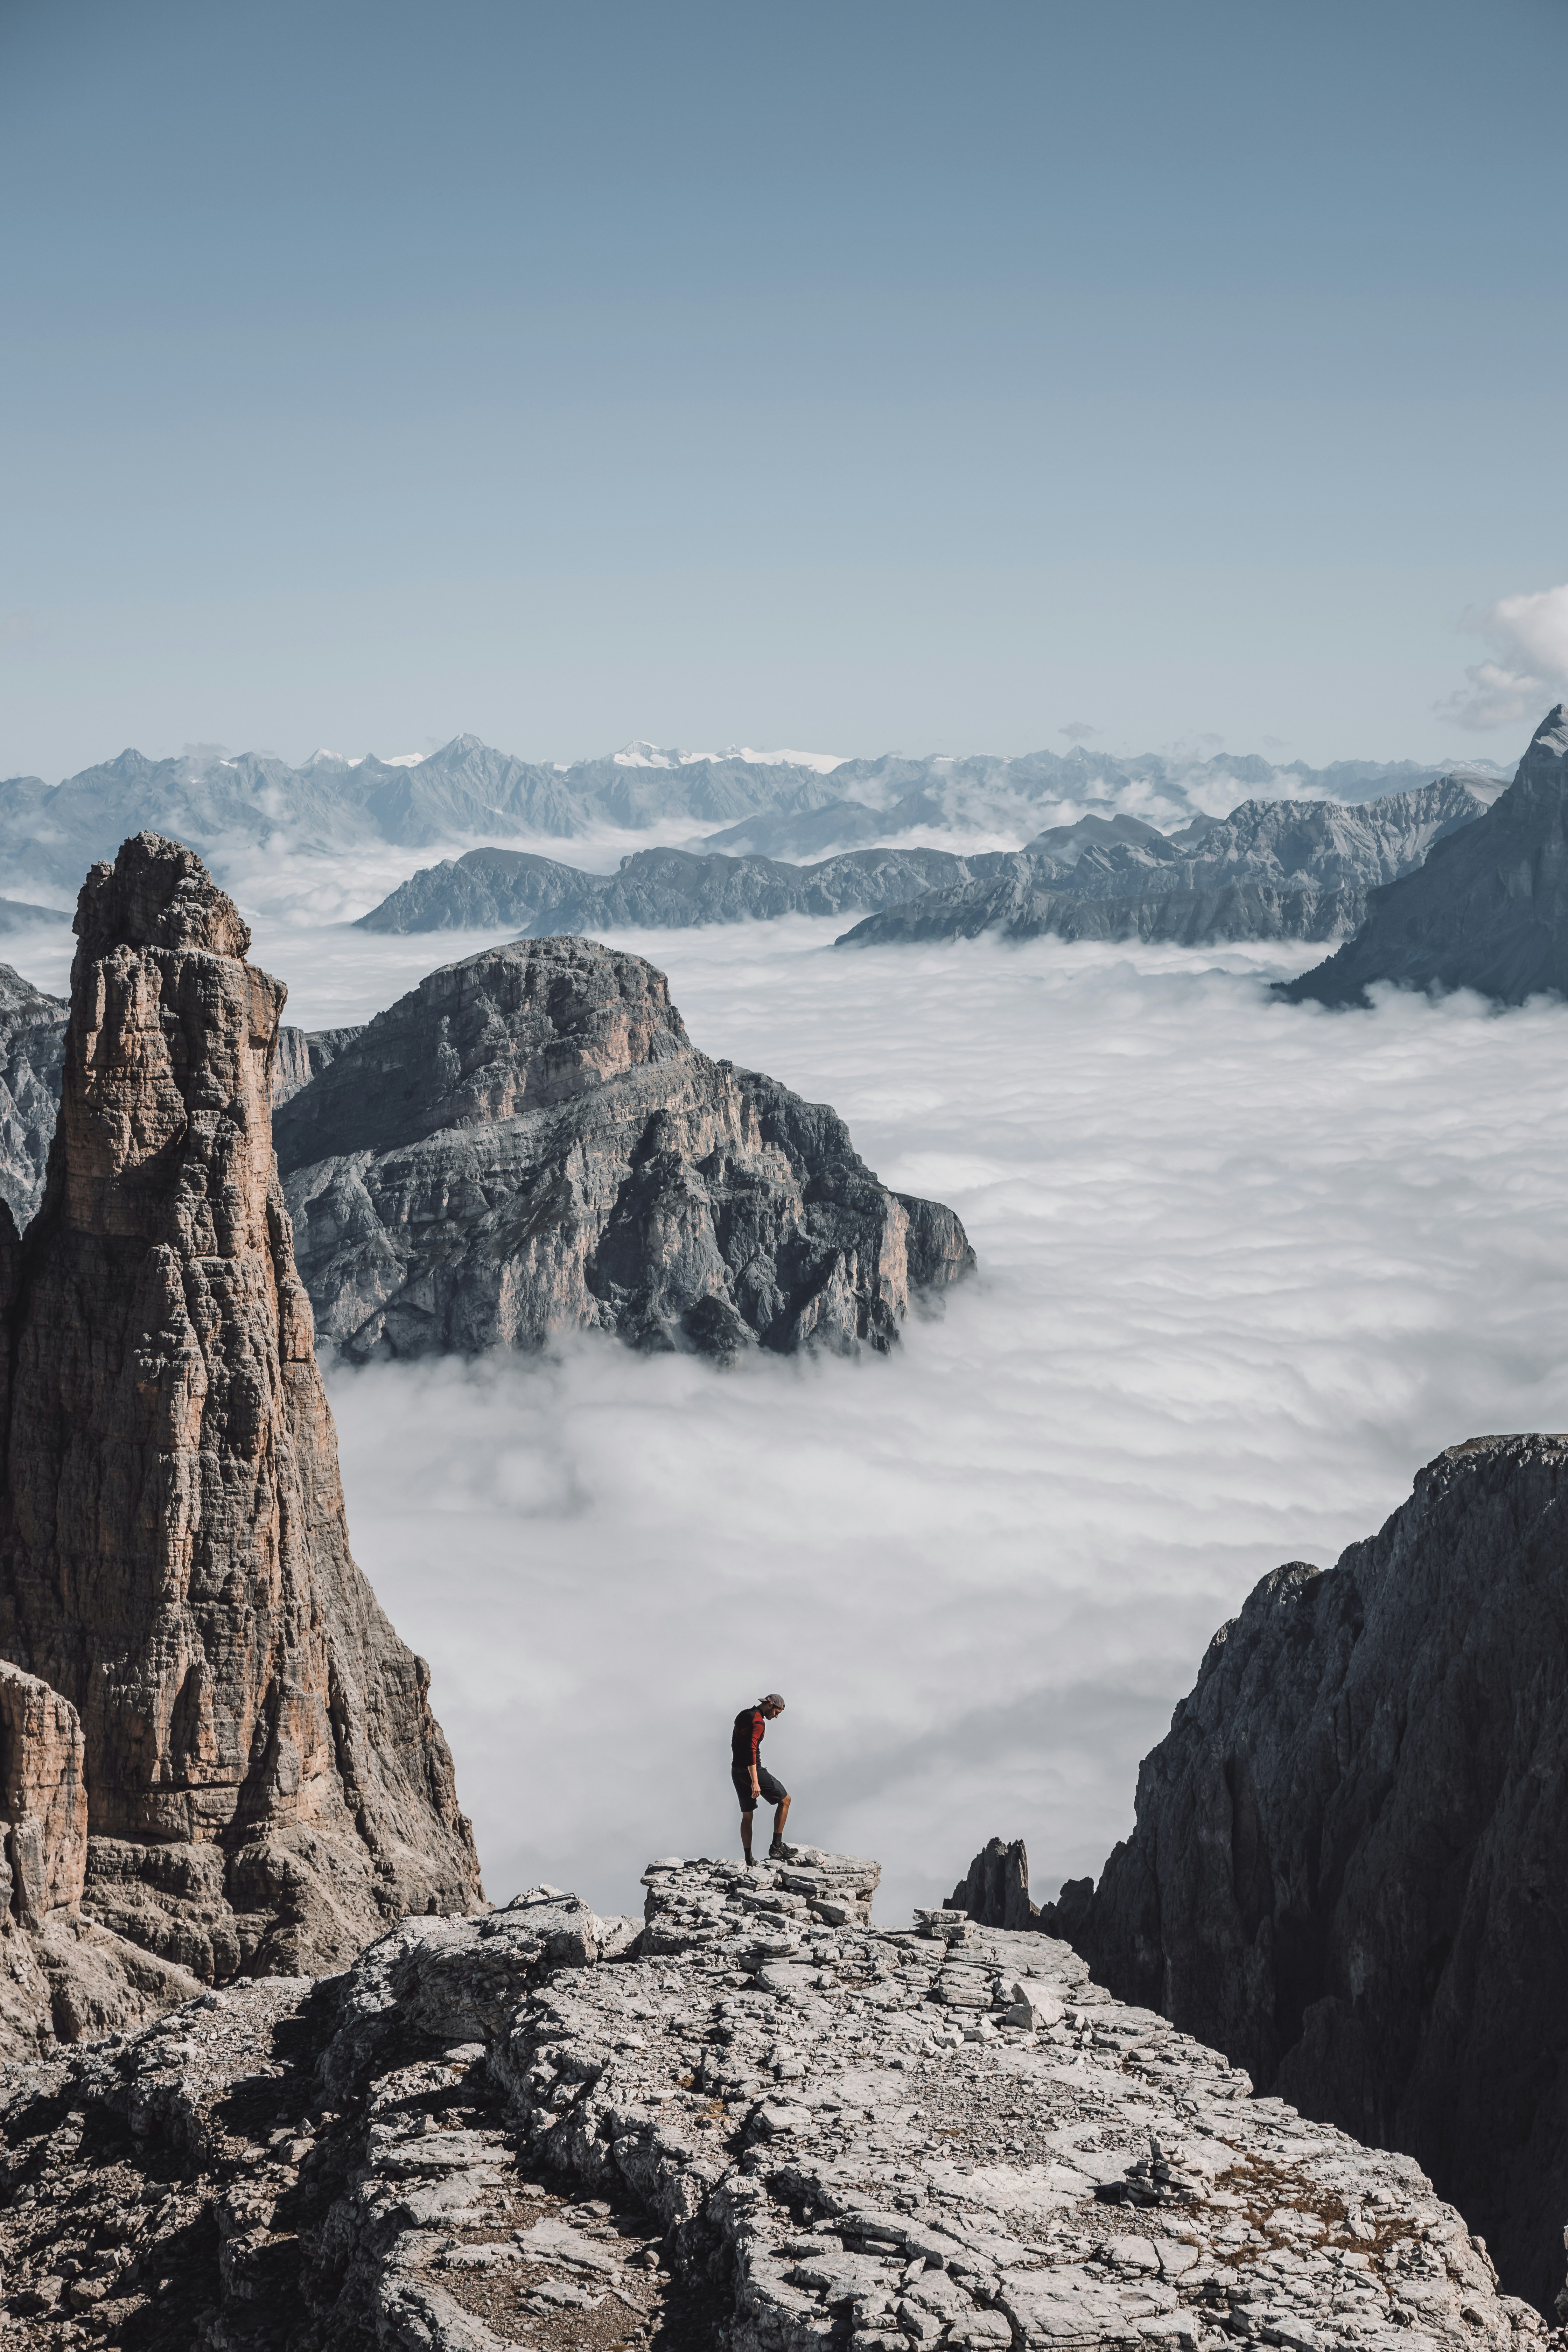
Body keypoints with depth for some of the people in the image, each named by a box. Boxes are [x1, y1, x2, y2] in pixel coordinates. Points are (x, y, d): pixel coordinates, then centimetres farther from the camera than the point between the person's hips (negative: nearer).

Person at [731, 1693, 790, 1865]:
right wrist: (755, 1782, -30)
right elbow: (751, 1750, -26)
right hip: (753, 1770, -9)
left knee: (747, 1815, 13)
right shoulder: (758, 1722, -16)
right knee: (785, 1800, 6)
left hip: (736, 1771, 9)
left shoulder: (742, 1716, 14)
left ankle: (749, 1861, 12)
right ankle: (776, 1848, 1)